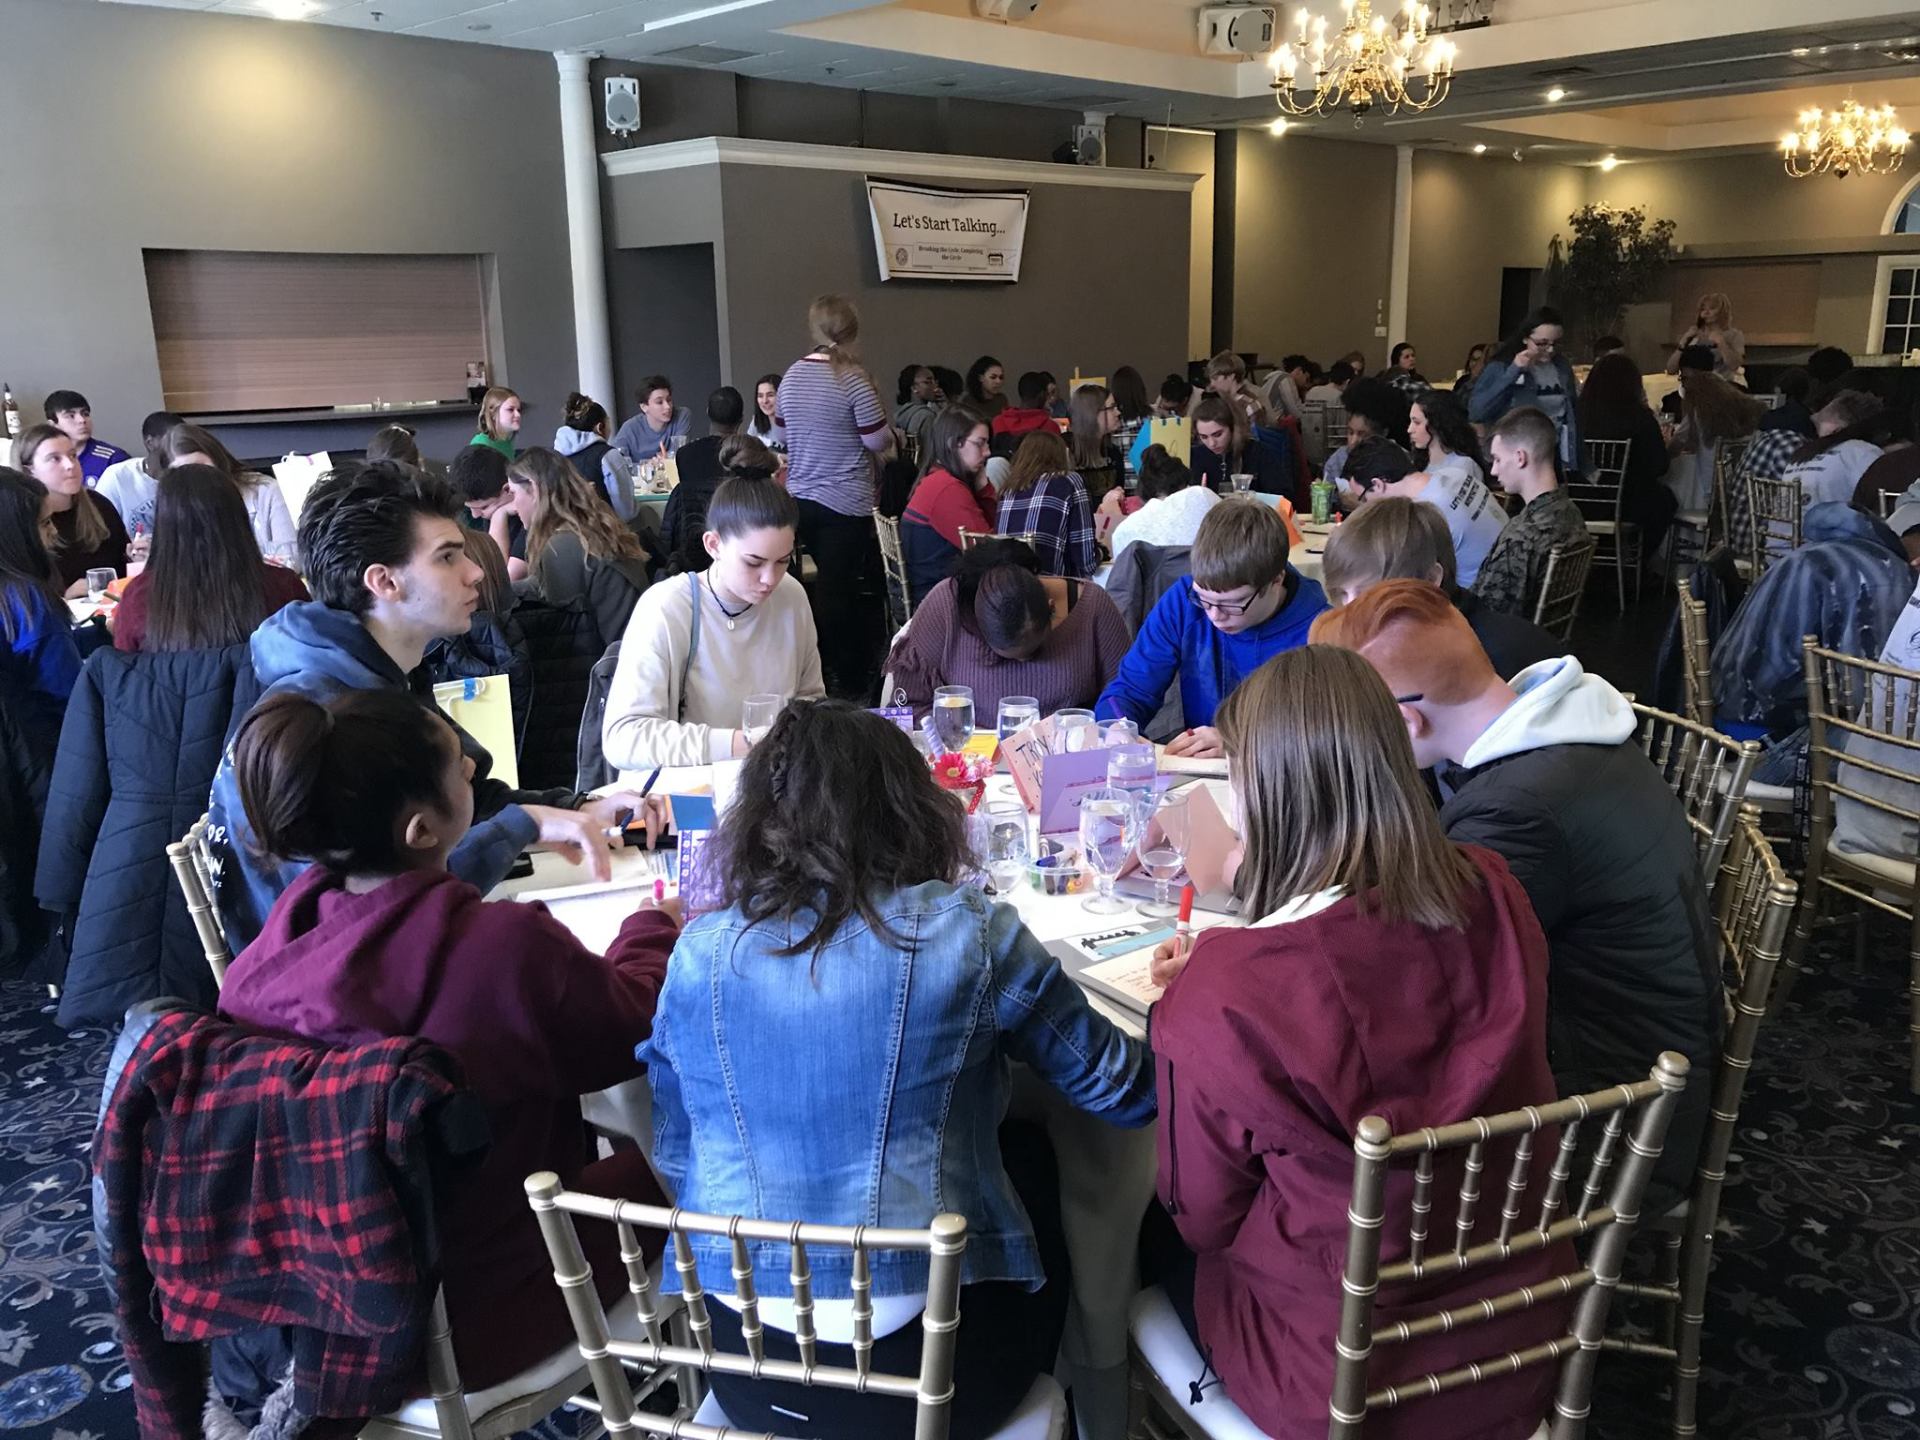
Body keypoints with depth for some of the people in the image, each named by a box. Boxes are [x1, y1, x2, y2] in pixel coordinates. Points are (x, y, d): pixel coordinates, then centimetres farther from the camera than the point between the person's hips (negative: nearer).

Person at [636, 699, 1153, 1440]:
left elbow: (676, 1157, 8)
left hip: (742, 1355, 4)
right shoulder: (968, 934, -12)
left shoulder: (698, 953, -2)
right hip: (923, 1361, -3)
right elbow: (1125, 1091, 0)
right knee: (1029, 1152, 27)